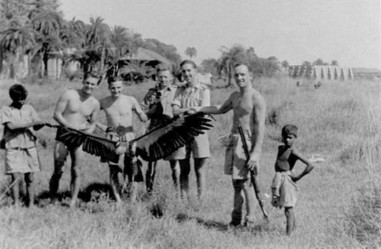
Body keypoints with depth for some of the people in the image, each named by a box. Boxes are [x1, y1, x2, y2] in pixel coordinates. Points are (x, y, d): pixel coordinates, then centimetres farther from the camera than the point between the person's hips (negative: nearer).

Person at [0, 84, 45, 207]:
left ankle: (31, 204, 12)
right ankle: (16, 204, 0)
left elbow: (36, 126, 6)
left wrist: (40, 124, -18)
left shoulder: (29, 108, 9)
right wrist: (30, 123, -18)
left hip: (29, 147, 3)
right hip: (14, 149, -3)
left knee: (30, 179, 5)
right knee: (17, 178, -8)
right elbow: (11, 126, -15)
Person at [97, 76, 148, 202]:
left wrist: (143, 114, -21)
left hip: (129, 137, -1)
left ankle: (133, 200, 3)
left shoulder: (130, 100, -1)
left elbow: (143, 119, 2)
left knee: (132, 169, -7)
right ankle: (118, 200, 5)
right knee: (113, 169, -2)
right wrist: (103, 127, 1)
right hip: (112, 137, 1)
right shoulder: (104, 102, 1)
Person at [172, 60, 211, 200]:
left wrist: (183, 110, -8)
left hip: (198, 131, -3)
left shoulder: (204, 90, 2)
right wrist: (190, 109, -16)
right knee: (184, 170, 5)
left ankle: (200, 200, 4)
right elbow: (175, 111, -1)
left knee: (199, 169, 0)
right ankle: (183, 200, 8)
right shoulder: (180, 90, 13)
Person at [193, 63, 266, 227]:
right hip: (233, 140, 8)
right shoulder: (235, 96, 14)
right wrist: (200, 110, 31)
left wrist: (256, 152, -21)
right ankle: (236, 220, 18)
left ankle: (249, 222, 1)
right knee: (236, 182, 11)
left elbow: (260, 127, -15)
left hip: (247, 142, -7)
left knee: (245, 182, -7)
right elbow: (221, 109, 35)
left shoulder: (256, 98, -11)